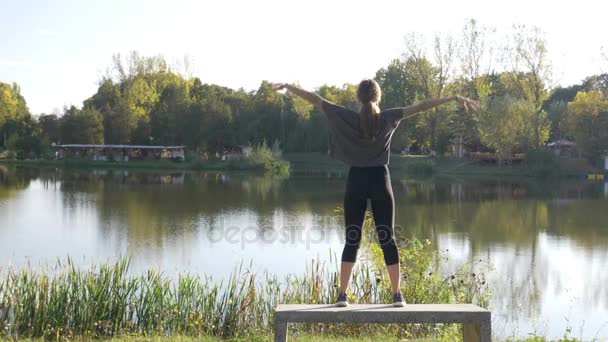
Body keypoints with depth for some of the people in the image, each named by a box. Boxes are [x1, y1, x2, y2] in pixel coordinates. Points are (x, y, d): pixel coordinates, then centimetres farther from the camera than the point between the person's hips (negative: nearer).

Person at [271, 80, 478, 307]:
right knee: (387, 239, 4)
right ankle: (397, 295, 4)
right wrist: (455, 98, 5)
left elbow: (315, 99, 1)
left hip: (356, 181, 0)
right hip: (380, 180, 0)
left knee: (352, 240, 4)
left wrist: (287, 87, 9)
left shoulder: (346, 118, -4)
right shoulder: (388, 118, -3)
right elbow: (421, 107, 0)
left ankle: (342, 295, 1)